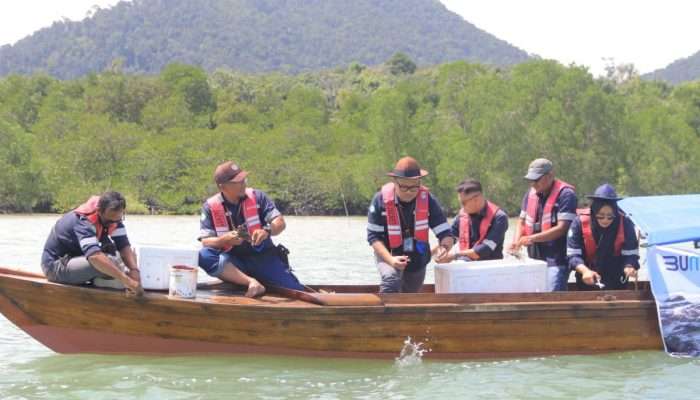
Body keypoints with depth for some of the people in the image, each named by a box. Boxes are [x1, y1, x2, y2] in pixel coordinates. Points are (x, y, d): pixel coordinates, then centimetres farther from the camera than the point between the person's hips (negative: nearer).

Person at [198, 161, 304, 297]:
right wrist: (225, 239, -27)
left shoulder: (257, 197, 1)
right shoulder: (210, 207, -1)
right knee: (204, 256, -31)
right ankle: (252, 283, -35)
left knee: (296, 291, -21)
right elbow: (205, 242, -6)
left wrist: (267, 231, -27)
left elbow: (280, 223, -4)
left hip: (263, 257, 0)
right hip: (232, 262, 0)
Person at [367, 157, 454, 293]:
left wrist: (444, 247, -42)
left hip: (417, 259, 3)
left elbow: (445, 233, -17)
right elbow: (374, 236, -19)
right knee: (391, 280, -35)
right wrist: (391, 260, -34)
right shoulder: (381, 199, -21)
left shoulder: (427, 200, -17)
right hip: (388, 255, -3)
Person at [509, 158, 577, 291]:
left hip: (557, 261, -7)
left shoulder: (565, 194, -9)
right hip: (535, 259, 7)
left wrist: (532, 238, -19)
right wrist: (516, 242, 0)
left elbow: (562, 228, -16)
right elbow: (522, 222, 20)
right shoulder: (530, 194, 13)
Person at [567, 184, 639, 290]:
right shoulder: (580, 222, -21)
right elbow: (573, 254, -20)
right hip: (587, 281, 1)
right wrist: (585, 270, -39)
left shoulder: (625, 224, -19)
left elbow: (630, 254, -15)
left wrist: (629, 267, -38)